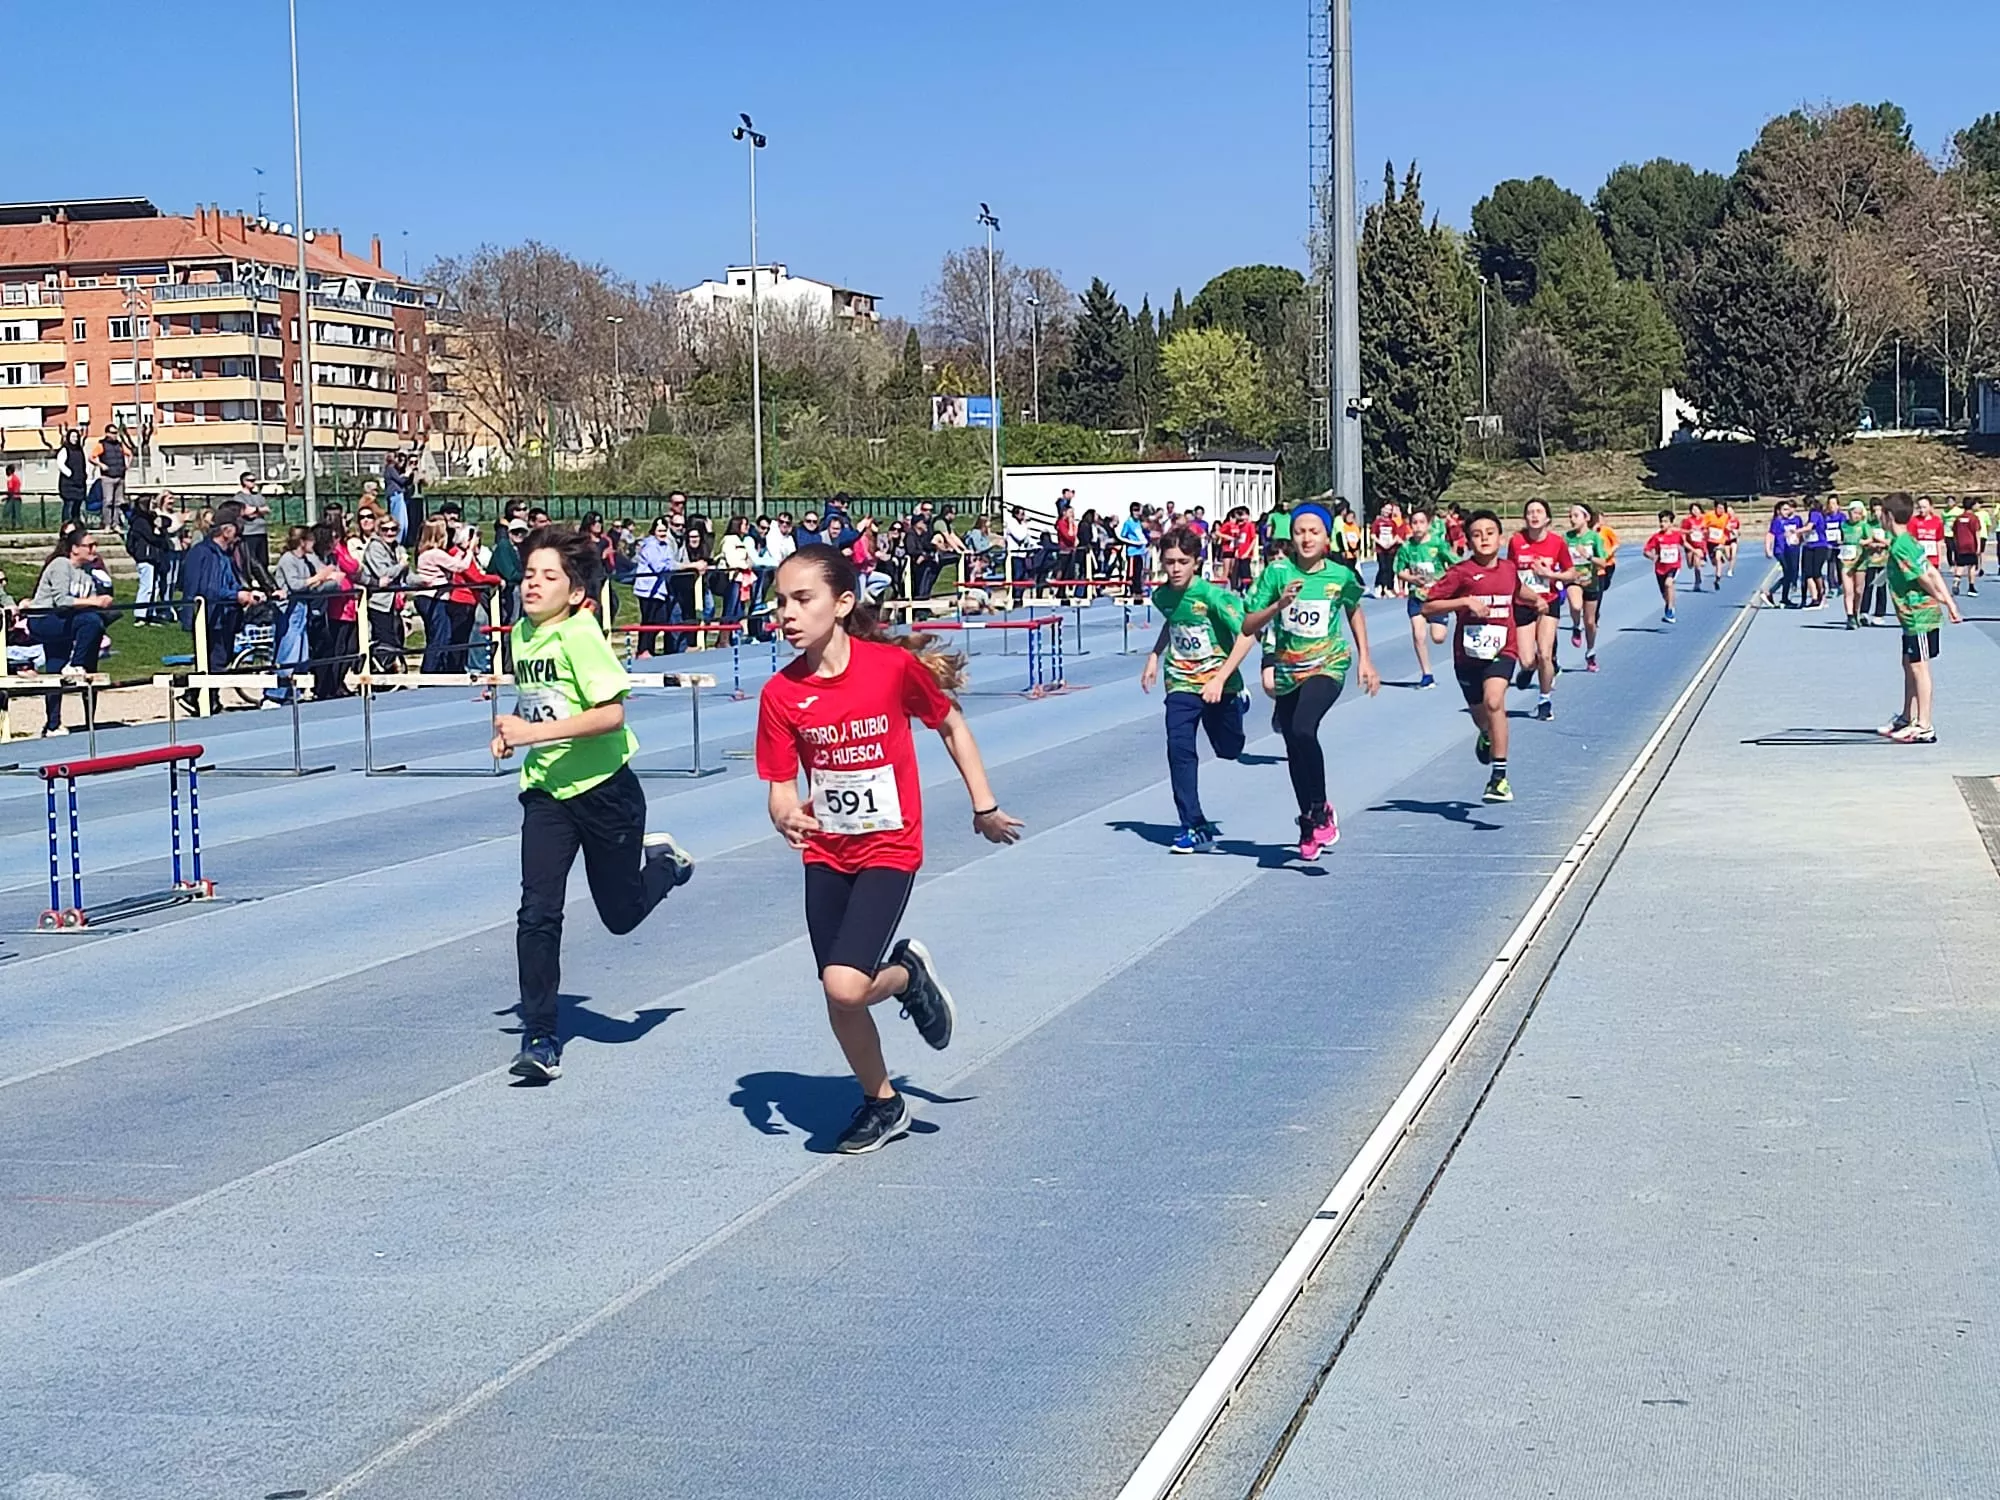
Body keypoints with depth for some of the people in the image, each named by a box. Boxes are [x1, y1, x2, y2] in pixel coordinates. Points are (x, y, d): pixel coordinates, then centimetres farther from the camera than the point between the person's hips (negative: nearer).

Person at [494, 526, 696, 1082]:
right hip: (546, 791, 5)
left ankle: (661, 862, 44)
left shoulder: (578, 634, -19)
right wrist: (512, 729, 5)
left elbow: (611, 713, -28)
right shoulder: (521, 633, 3)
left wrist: (535, 732, -30)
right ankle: (541, 1040, -5)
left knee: (620, 914, 10)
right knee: (537, 913, -10)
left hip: (605, 789, -5)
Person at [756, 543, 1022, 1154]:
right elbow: (781, 787, -2)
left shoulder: (895, 664, -15)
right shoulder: (780, 694, -8)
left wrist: (984, 805, 5)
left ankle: (909, 971, 13)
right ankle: (883, 1104, 32)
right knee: (839, 1000, 6)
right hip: (825, 856, 4)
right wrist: (787, 817, -25)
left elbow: (951, 724, 2)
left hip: (889, 850, -4)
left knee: (844, 985, -21)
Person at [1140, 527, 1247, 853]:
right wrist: (1154, 656, 16)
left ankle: (1239, 703, 53)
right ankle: (1194, 828, -13)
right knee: (1179, 748, -17)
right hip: (1181, 683, 3)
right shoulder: (1162, 596, -3)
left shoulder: (1213, 595, -22)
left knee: (1229, 749, 15)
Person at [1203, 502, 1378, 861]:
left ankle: (1320, 810, -14)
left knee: (1303, 729, -28)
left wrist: (1365, 659, 17)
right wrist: (1278, 605, -23)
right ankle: (1308, 827, 28)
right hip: (1287, 671, 2)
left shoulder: (1341, 576, -5)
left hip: (1327, 666, -2)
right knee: (1294, 750, 9)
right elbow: (1249, 626, -6)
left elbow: (1354, 610, 17)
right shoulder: (1277, 572, -7)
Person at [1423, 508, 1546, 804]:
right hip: (1468, 654, 0)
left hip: (1502, 650, 0)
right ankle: (1486, 736, 58)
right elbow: (1428, 607, -15)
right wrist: (1466, 601, -22)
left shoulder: (1509, 568, 5)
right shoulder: (1461, 573, -9)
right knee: (1479, 714, 18)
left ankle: (1499, 776, -25)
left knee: (1494, 701, -26)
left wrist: (1536, 598, 19)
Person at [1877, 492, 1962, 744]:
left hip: (1918, 616, -10)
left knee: (1919, 667, -5)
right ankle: (1908, 719, 28)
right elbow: (1932, 572, 9)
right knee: (1909, 665, 17)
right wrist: (1950, 602, 8)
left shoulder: (1899, 547, -19)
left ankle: (1924, 727, -1)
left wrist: (1940, 600, 0)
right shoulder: (1910, 541, 10)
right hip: (1916, 615, 10)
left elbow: (1923, 578, -16)